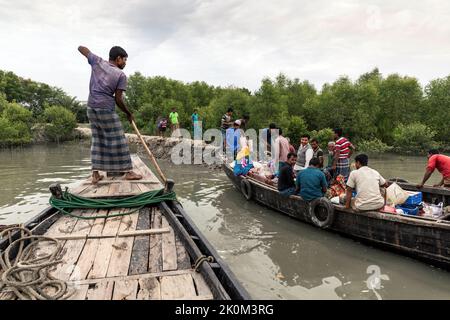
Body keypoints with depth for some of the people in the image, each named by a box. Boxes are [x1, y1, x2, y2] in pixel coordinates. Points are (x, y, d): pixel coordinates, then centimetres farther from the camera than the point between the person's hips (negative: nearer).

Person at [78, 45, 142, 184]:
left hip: (91, 107, 6)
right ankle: (128, 172, 4)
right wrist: (129, 114, 5)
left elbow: (81, 48, 21)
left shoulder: (97, 62, 7)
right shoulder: (121, 75, -6)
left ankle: (95, 174, 9)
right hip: (106, 109, -6)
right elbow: (118, 99, -8)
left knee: (97, 140, 11)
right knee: (118, 140, 0)